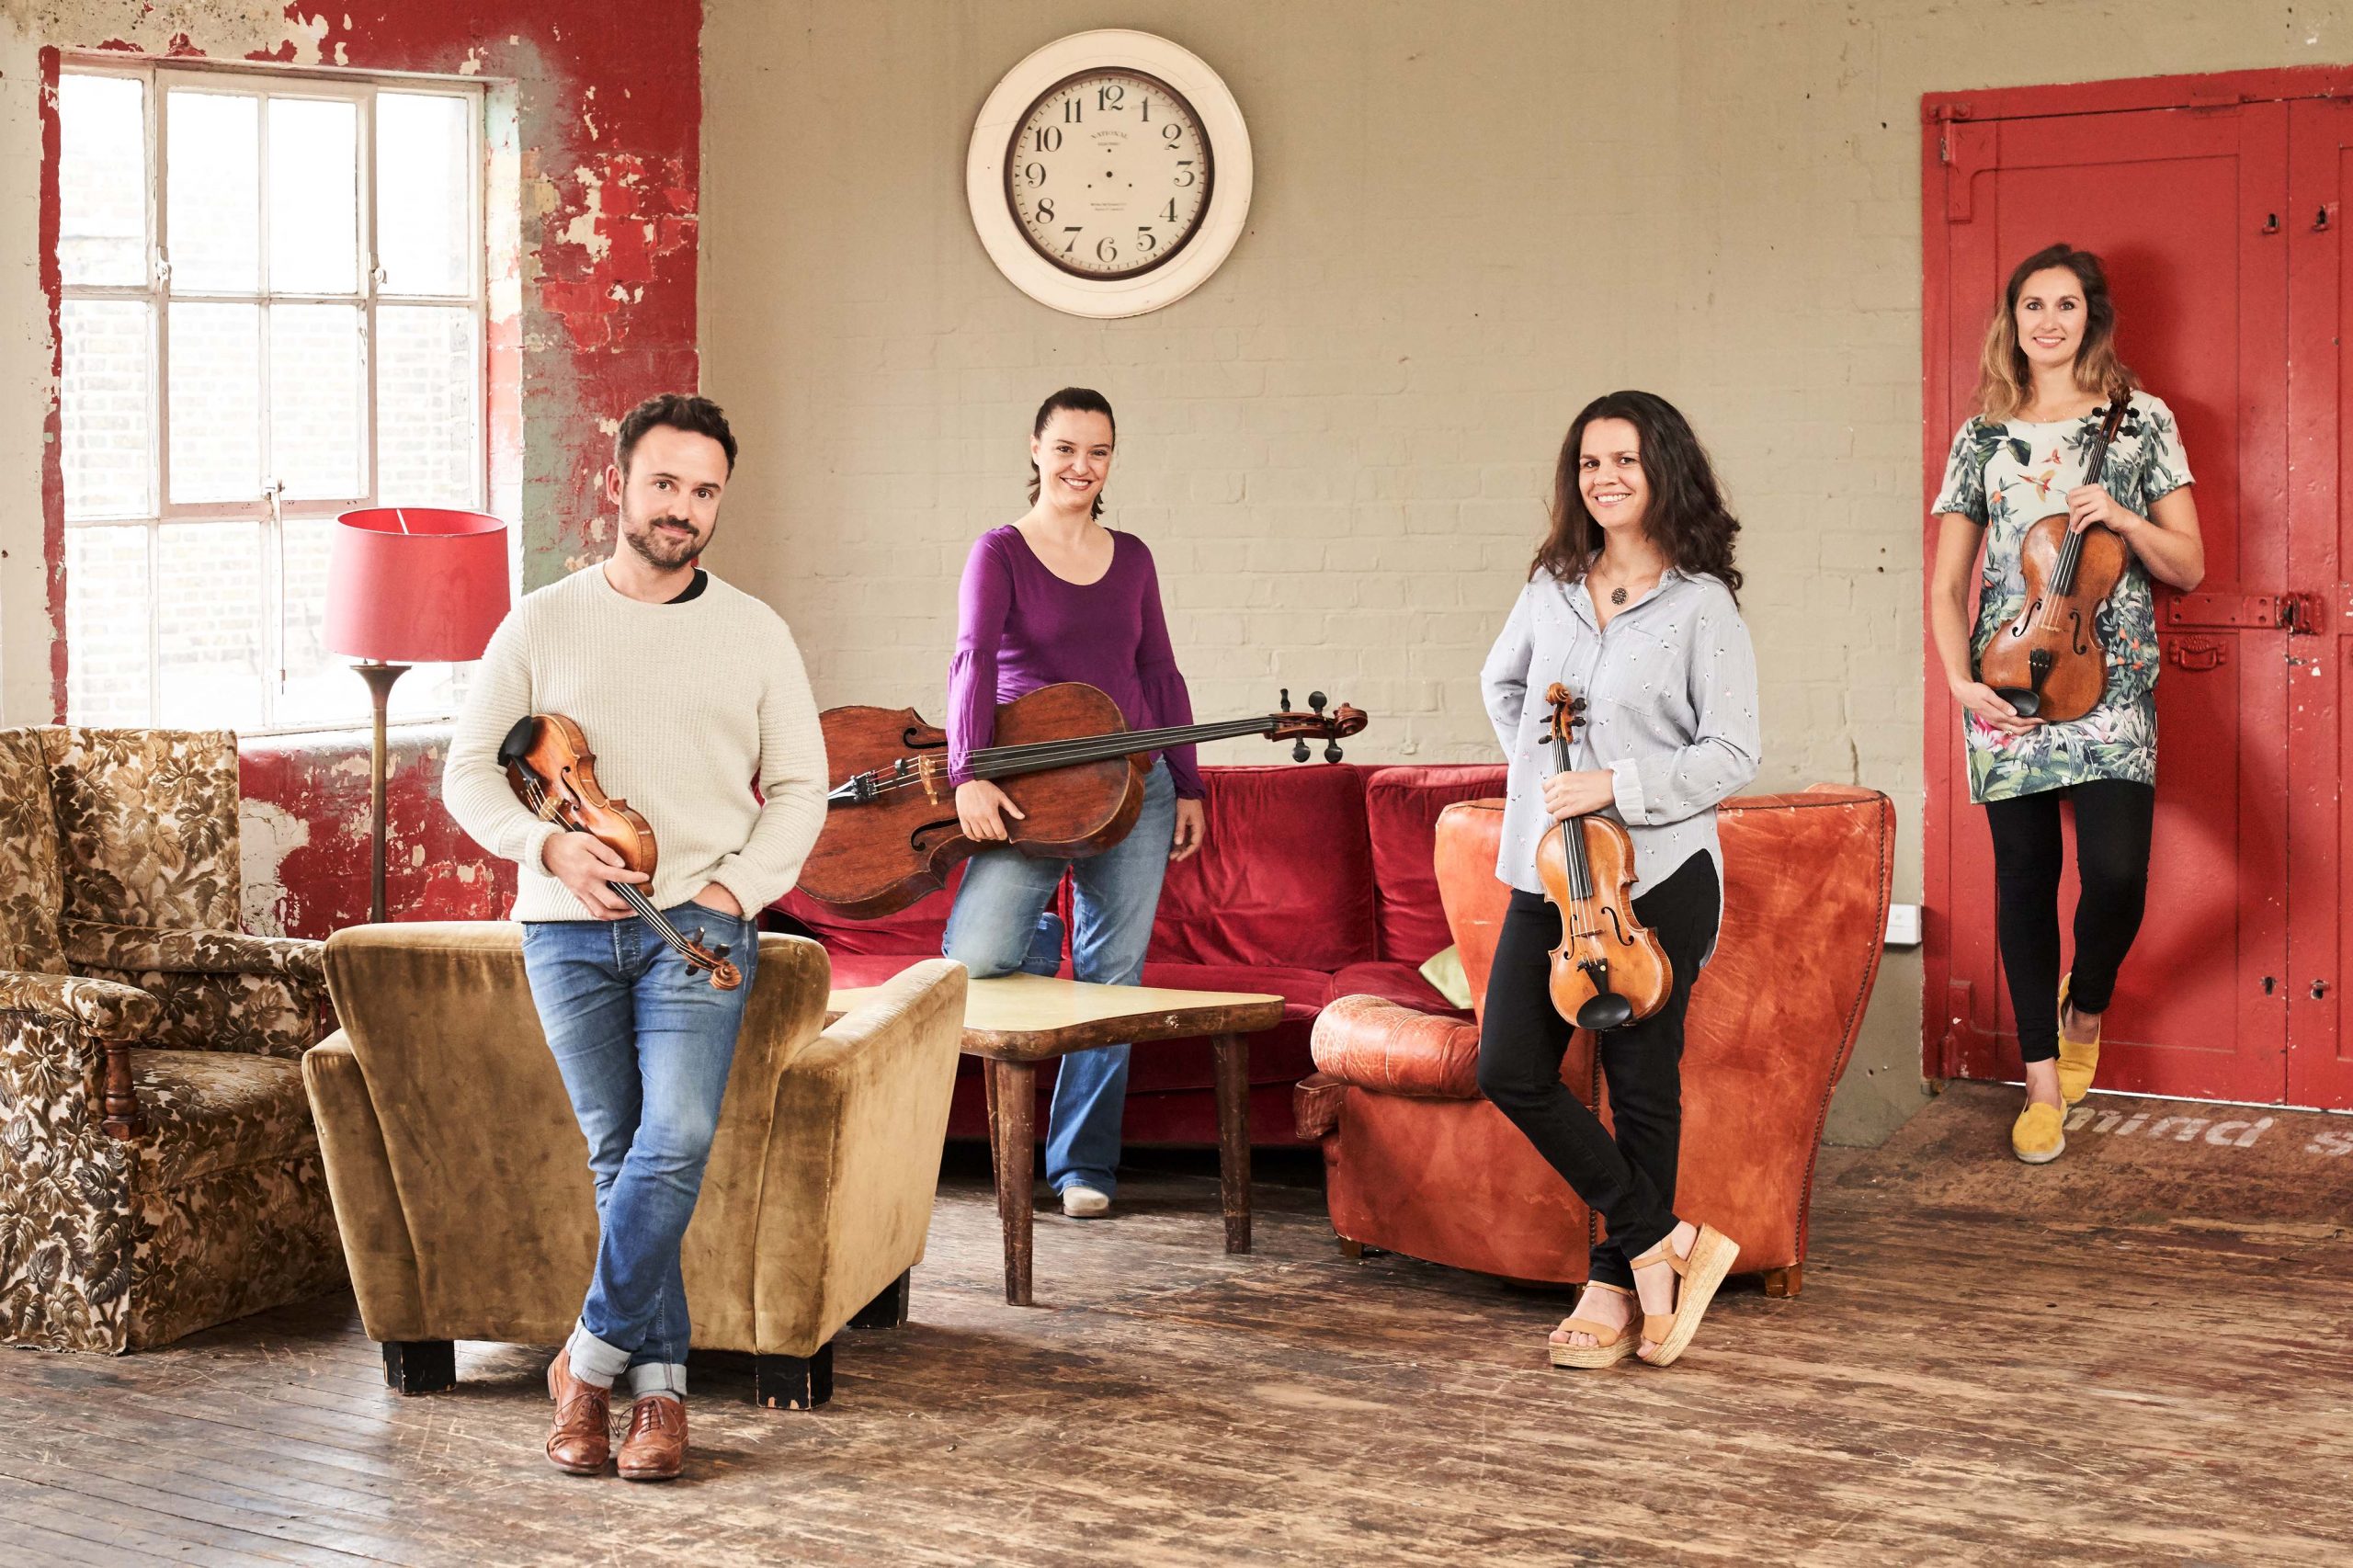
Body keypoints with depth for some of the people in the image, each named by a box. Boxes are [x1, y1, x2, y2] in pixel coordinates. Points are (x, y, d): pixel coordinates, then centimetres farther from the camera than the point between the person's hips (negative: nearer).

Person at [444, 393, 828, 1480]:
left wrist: (736, 888, -6)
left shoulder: (754, 633, 9)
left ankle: (594, 1356, -5)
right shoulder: (542, 625, 8)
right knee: (618, 1152, 2)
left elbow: (799, 788, 9)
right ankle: (661, 1385, 9)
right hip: (568, 928, 1)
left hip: (697, 924, -1)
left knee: (676, 1138, -18)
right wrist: (548, 847, -11)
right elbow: (470, 770, 7)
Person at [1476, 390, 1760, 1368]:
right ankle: (1663, 1242, 8)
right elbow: (1502, 683, 28)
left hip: (1658, 877, -5)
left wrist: (1619, 785, -17)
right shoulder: (1552, 586, 9)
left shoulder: (1701, 604, -6)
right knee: (1511, 1070, -2)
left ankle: (1616, 1284, 16)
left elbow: (1731, 754, -8)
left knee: (1642, 1084, 3)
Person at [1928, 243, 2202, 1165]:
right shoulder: (1983, 436, 10)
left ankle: (2085, 1006, 17)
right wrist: (1960, 678, -4)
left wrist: (2122, 519, -12)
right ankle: (2043, 1083, 15)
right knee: (2025, 878, 3)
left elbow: (2188, 567, 6)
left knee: (2115, 873, -16)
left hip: (2109, 678, -2)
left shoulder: (2141, 422, 6)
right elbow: (1947, 583, 11)